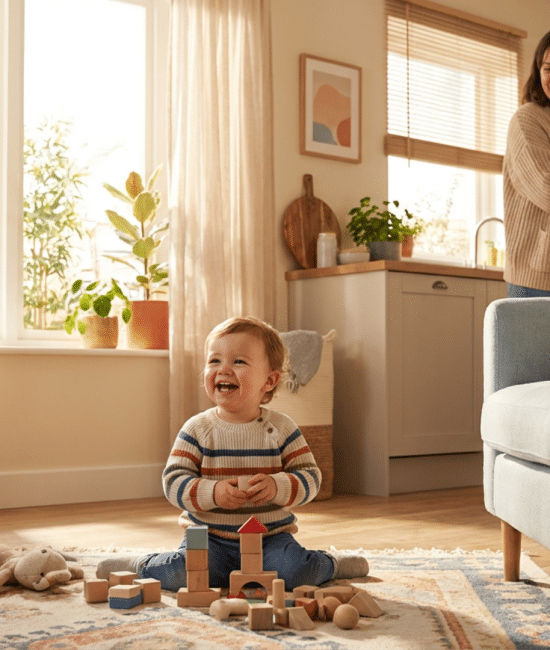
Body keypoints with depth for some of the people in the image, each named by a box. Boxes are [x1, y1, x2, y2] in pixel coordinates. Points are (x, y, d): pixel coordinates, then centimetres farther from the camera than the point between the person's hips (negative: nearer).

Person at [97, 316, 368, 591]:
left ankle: (330, 563, 10)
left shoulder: (281, 429, -1)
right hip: (210, 535, 0)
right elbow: (173, 481, -8)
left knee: (296, 572, -24)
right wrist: (213, 493, -26)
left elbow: (310, 477, -3)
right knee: (184, 574, -26)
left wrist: (277, 486, -23)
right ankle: (141, 565, 6)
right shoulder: (197, 429, -4)